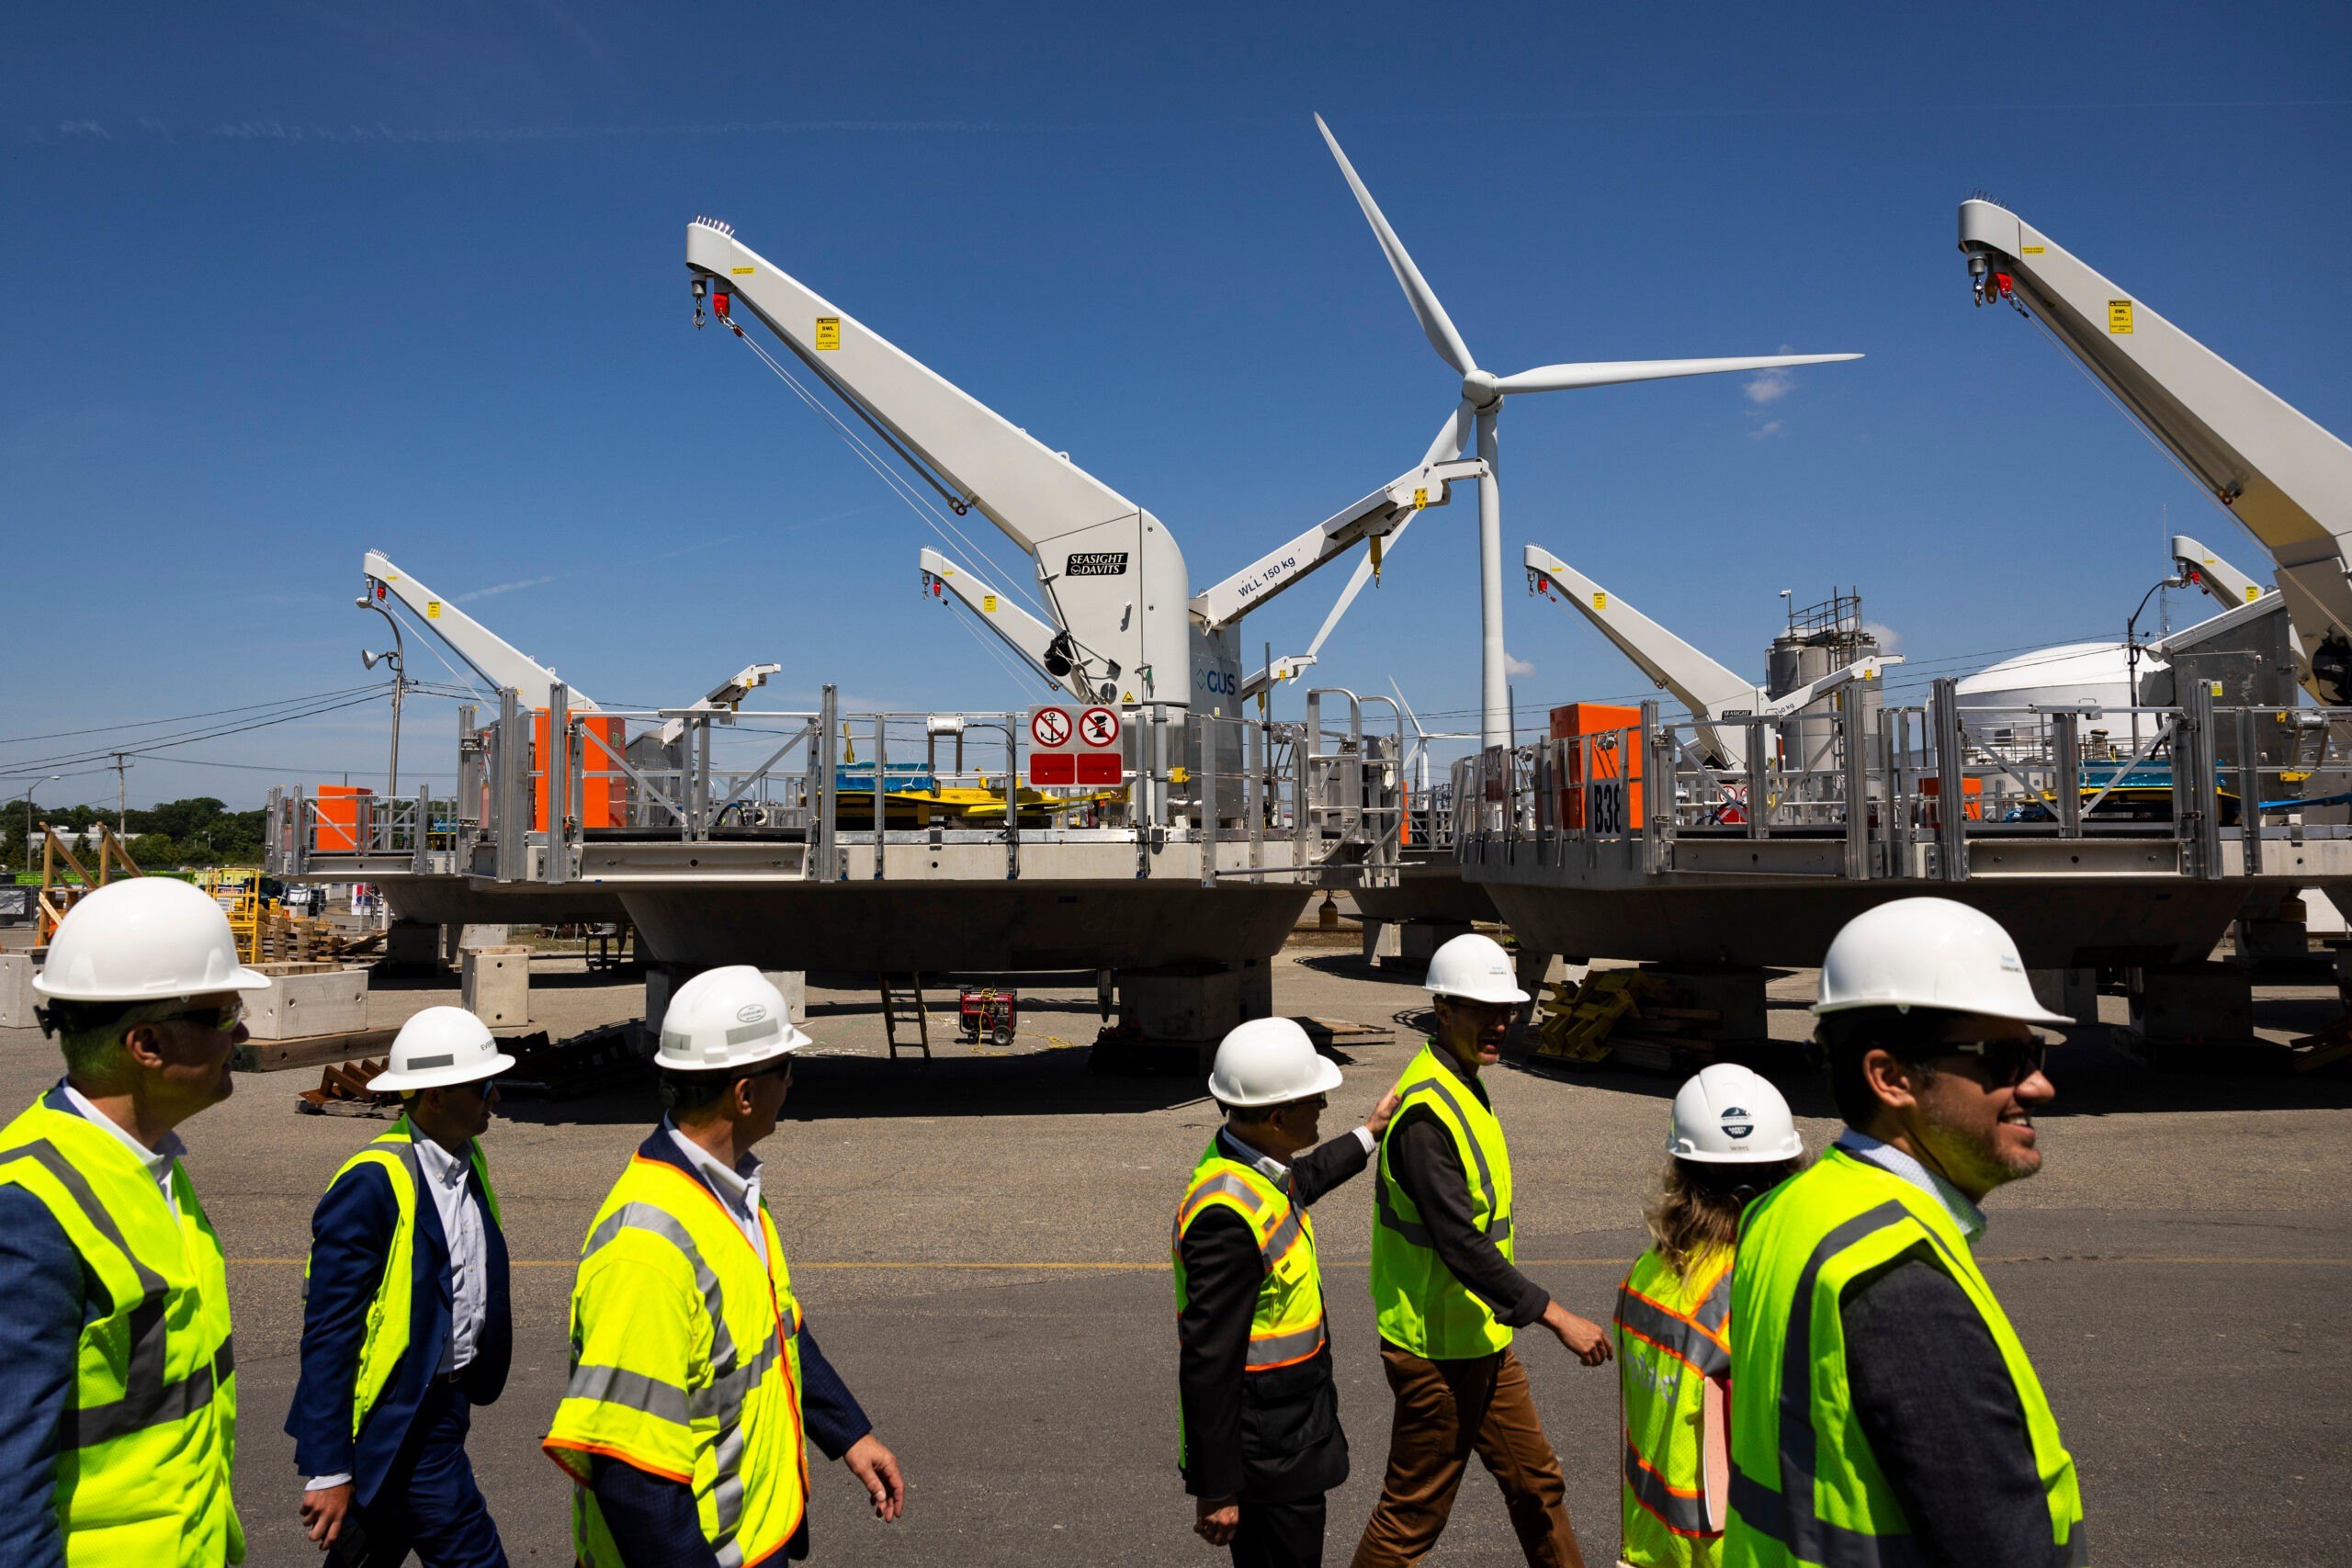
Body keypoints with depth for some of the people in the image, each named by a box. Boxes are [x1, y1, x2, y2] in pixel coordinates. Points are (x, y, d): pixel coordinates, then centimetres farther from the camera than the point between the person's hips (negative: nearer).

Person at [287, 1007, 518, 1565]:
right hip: (394, 1421, -8)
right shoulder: (373, 1184, -22)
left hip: (443, 1407, 8)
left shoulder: (467, 1161, 5)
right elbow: (327, 1336, -21)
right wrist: (327, 1472, -19)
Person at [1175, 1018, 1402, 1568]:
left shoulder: (1249, 1165, -1)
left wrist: (1366, 1135, 35)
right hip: (1264, 1458, -10)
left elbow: (1300, 1182, 25)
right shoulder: (1228, 1216, -31)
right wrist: (1215, 1491, -22)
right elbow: (1207, 1363, -28)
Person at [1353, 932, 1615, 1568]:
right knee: (1414, 1512, 6)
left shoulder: (1463, 1086, 8)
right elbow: (1462, 1246, -28)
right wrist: (1558, 1317, -27)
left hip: (1482, 1340, 9)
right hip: (1437, 1349, -9)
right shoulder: (1427, 1109, -24)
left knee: (1536, 1481, 20)